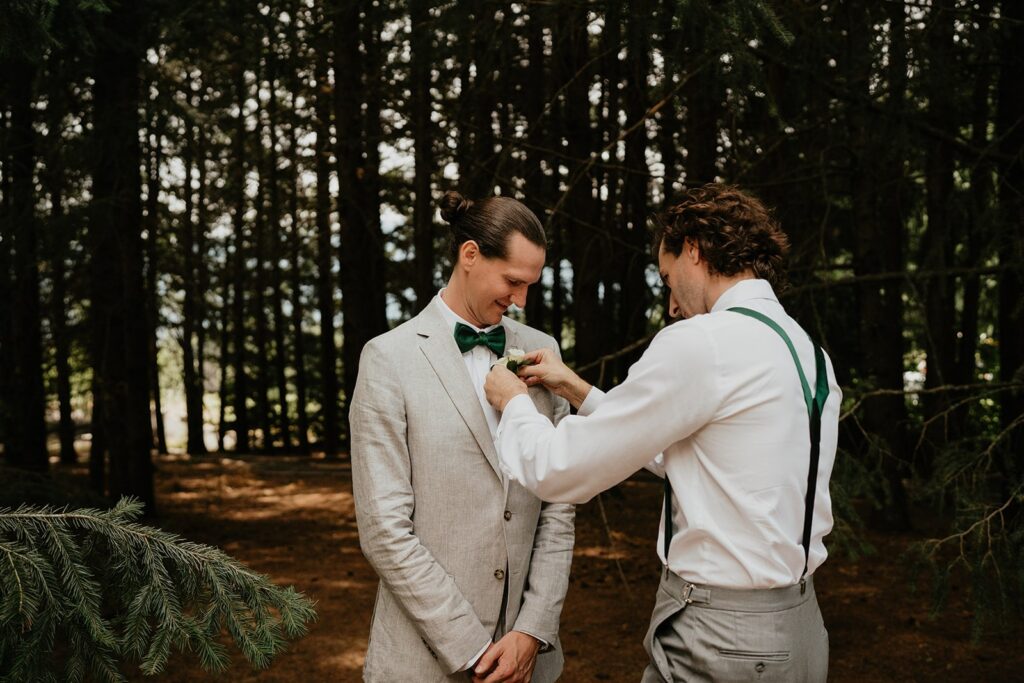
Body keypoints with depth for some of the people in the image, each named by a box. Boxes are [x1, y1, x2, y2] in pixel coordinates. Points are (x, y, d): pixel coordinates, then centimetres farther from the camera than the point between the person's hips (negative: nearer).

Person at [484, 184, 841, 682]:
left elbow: (558, 472, -13)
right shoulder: (811, 354, 9)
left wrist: (513, 402, 6)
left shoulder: (701, 342, -18)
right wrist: (578, 391, 18)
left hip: (719, 641, -8)